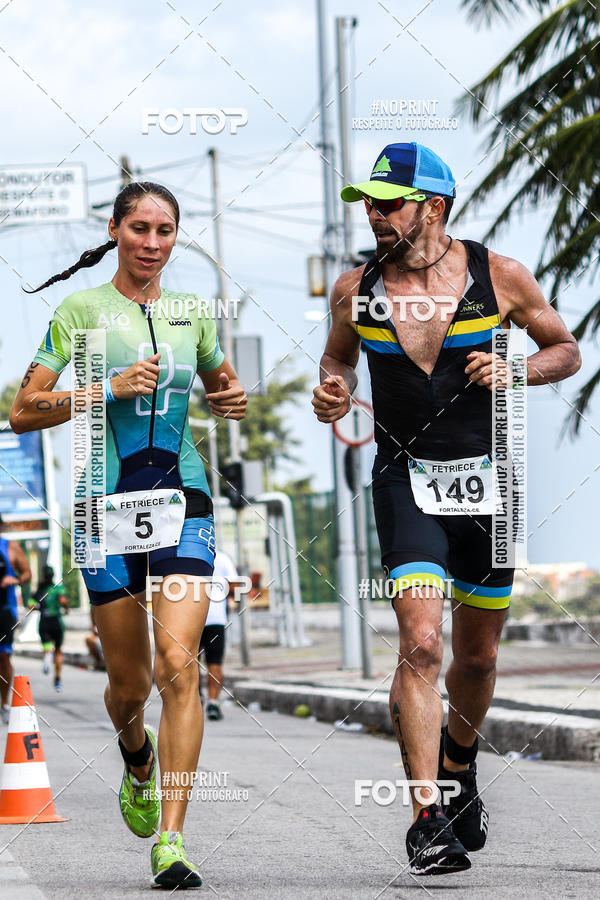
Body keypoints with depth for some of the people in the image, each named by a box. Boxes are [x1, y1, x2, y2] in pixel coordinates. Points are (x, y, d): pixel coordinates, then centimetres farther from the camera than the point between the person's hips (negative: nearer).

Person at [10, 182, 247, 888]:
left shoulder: (192, 312, 10)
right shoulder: (81, 311, 0)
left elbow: (219, 381, 28)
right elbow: (24, 411, -4)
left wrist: (233, 401, 4)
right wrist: (111, 388, -15)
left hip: (183, 499, 1)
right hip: (108, 505, -1)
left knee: (178, 665, -15)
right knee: (128, 682, 6)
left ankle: (170, 842, -15)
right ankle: (138, 760, 43)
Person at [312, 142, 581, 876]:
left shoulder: (499, 277, -5)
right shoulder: (355, 290, -1)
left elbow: (566, 351, 6)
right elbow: (338, 356, 18)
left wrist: (516, 369, -13)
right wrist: (334, 391, -4)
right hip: (406, 480, -1)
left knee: (477, 655, 13)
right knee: (420, 643, -18)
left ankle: (458, 767, 43)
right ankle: (427, 821, -17)